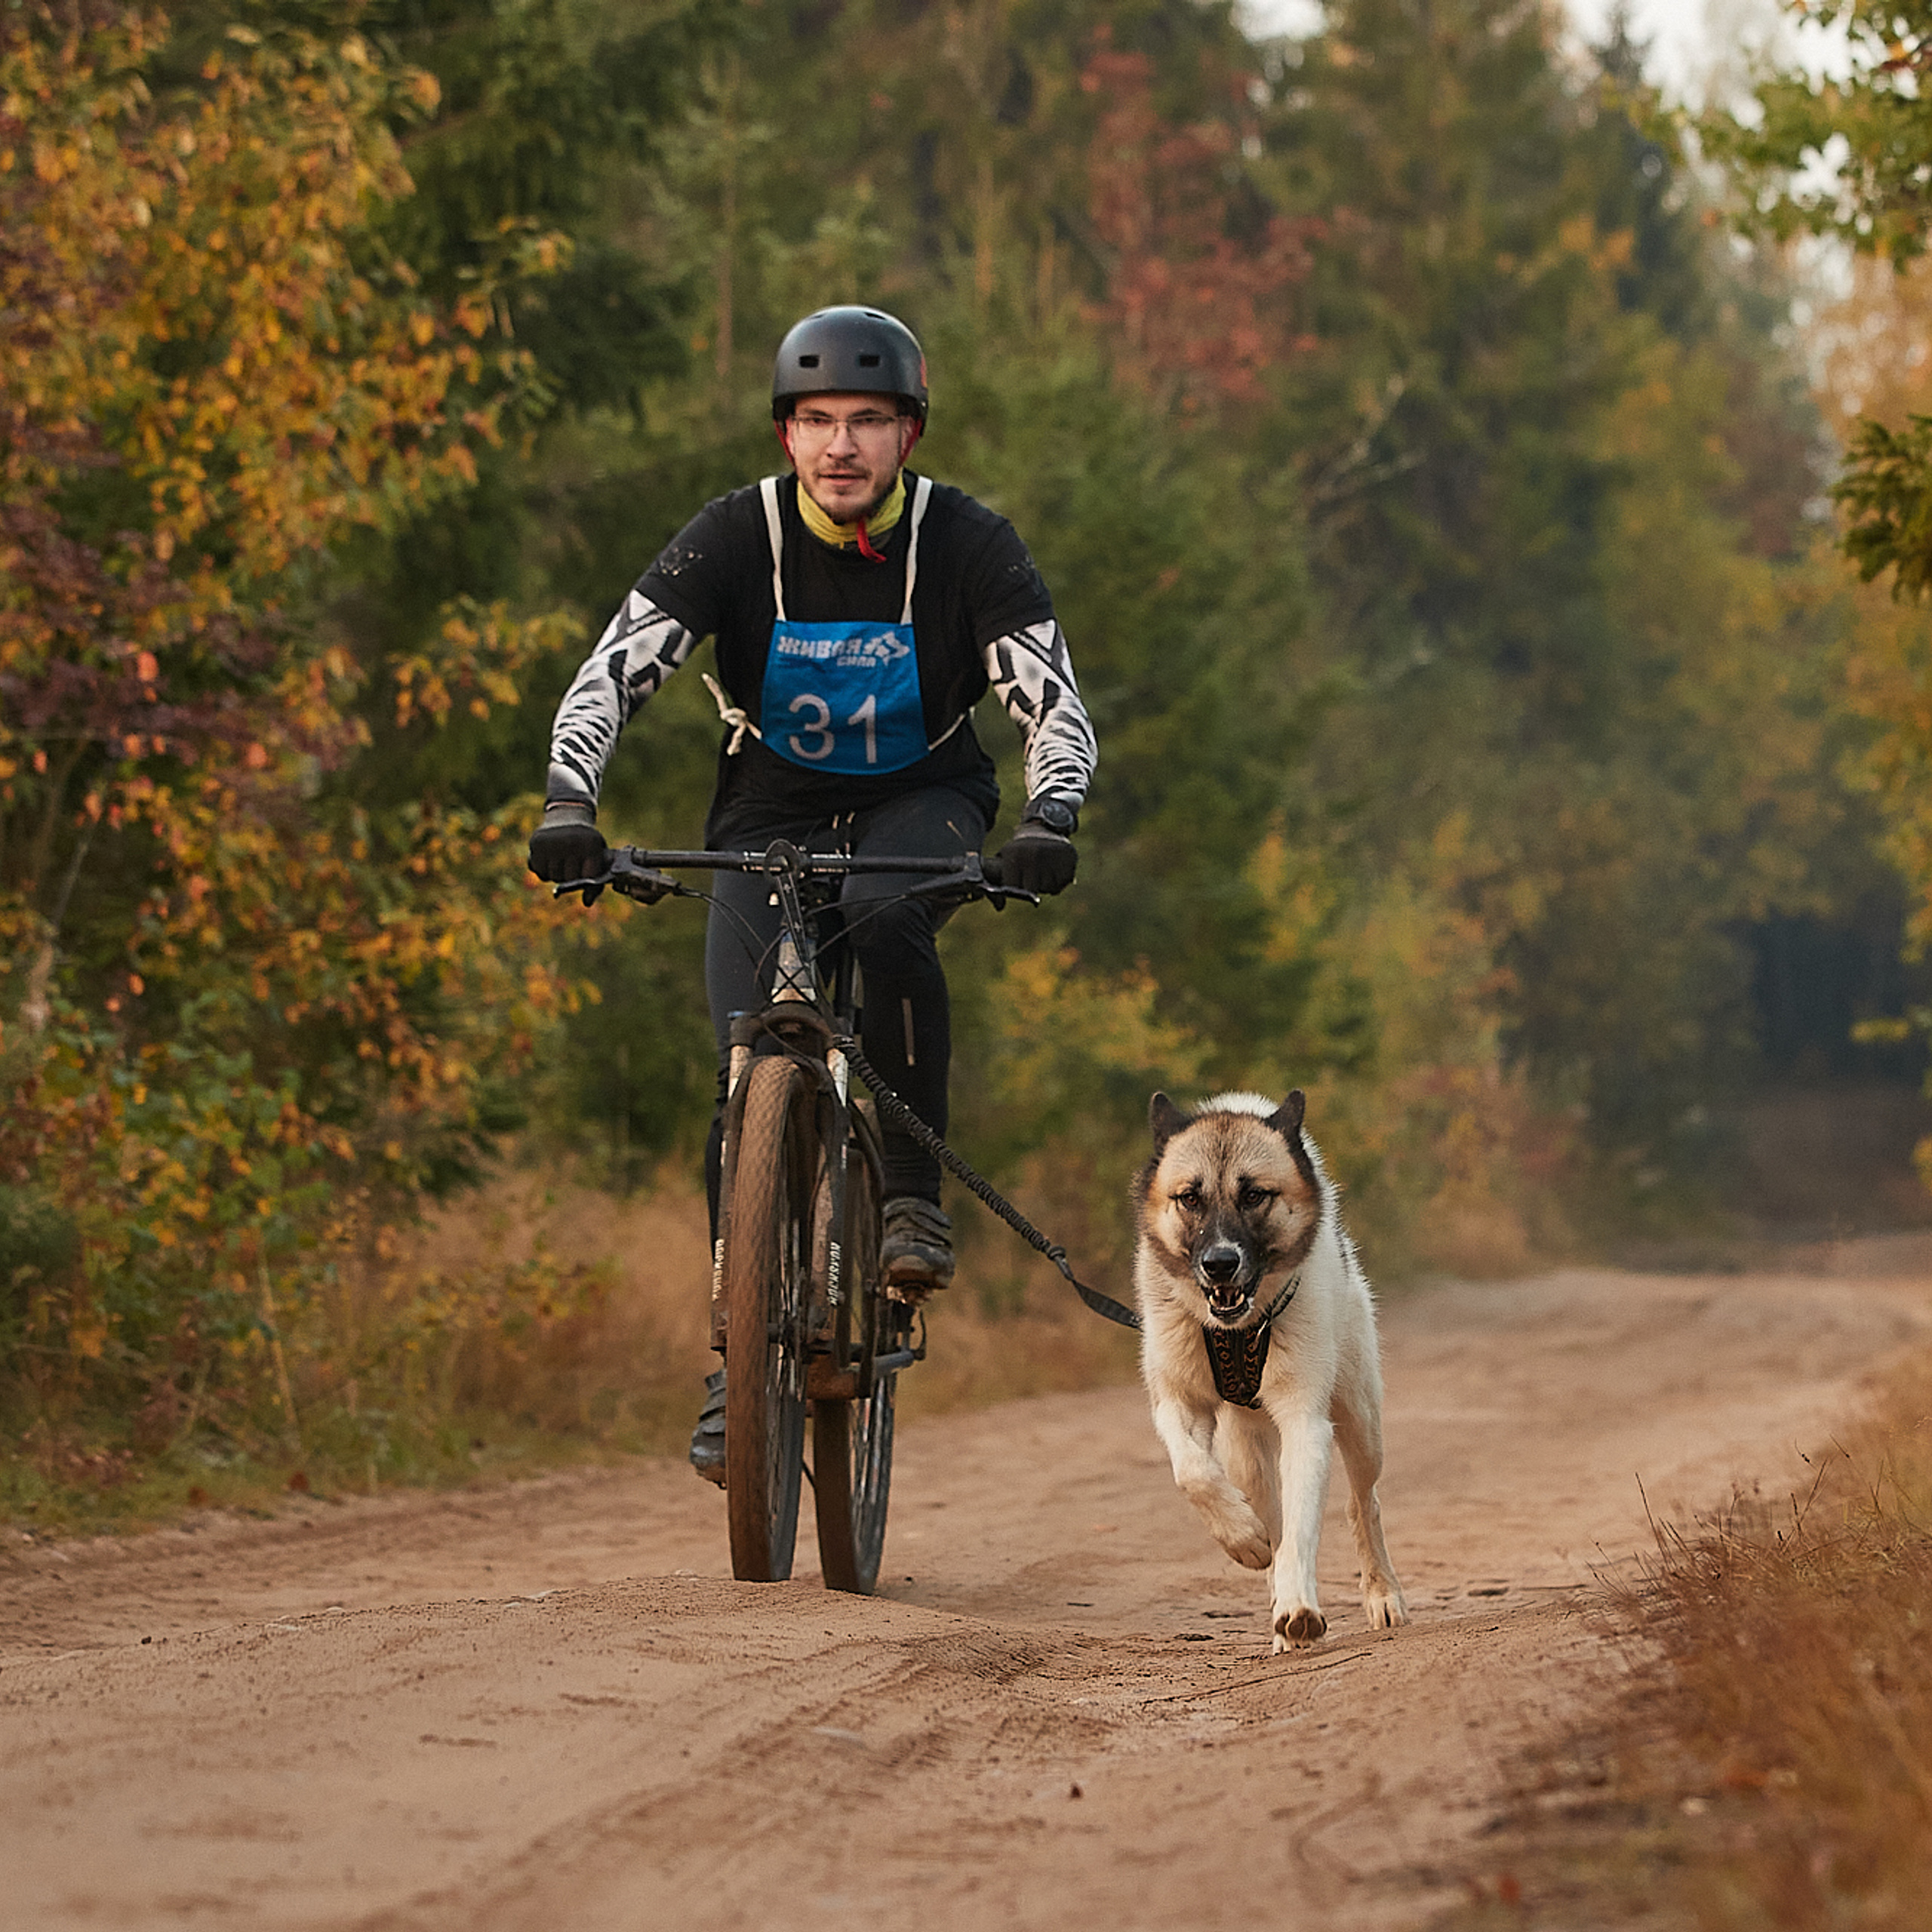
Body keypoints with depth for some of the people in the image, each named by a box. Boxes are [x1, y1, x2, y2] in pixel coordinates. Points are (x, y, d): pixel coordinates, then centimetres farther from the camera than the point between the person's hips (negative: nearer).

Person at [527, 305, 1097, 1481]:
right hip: (771, 813, 1)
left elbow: (1056, 703, -21)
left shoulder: (965, 543, -16)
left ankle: (915, 1196, -22)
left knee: (886, 925, -36)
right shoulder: (738, 536, -15)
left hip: (922, 800, -1)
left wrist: (1050, 822, -41)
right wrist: (570, 805, -37)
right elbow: (613, 672, -20)